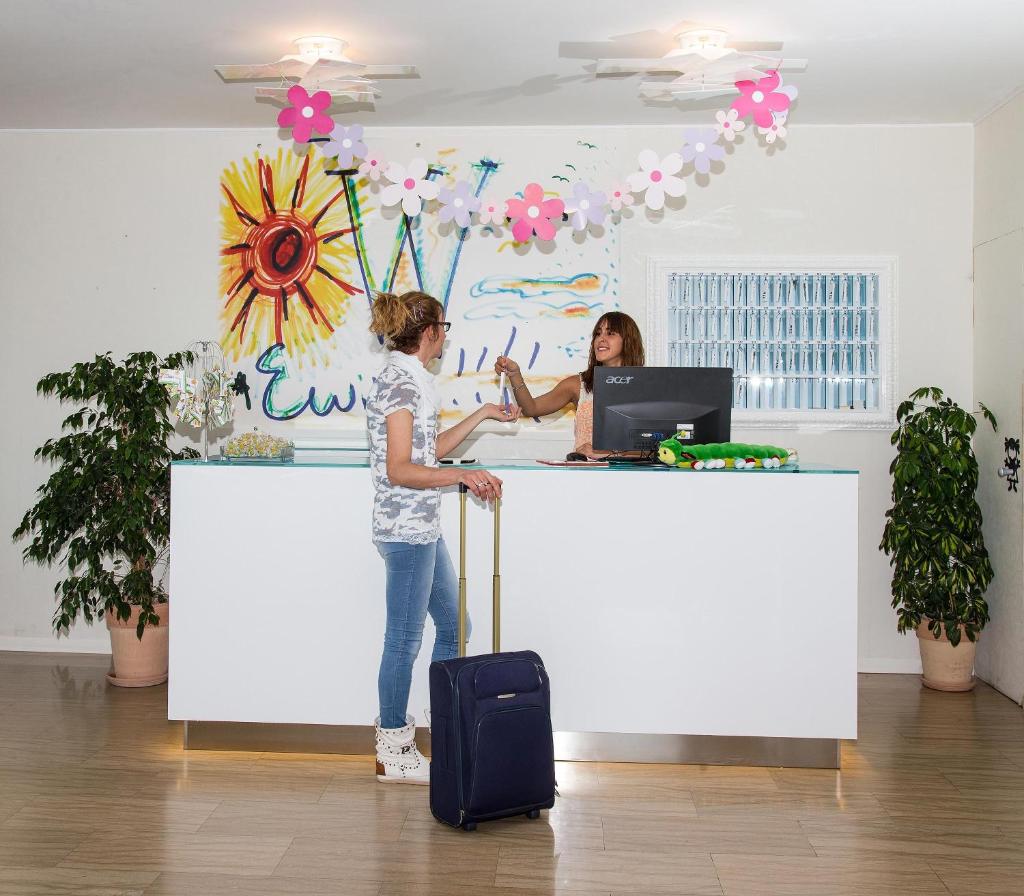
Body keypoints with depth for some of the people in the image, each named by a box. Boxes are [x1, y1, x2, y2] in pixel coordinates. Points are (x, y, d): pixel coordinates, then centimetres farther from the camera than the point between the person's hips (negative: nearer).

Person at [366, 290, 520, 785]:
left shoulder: (408, 378, 16)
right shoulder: (403, 380, -15)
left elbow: (430, 450, 22)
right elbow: (399, 469, -21)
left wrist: (483, 414, 27)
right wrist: (461, 475, -31)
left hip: (423, 526, 11)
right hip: (407, 527, -11)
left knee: (453, 628, 16)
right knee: (404, 641, -1)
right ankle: (393, 754, 12)